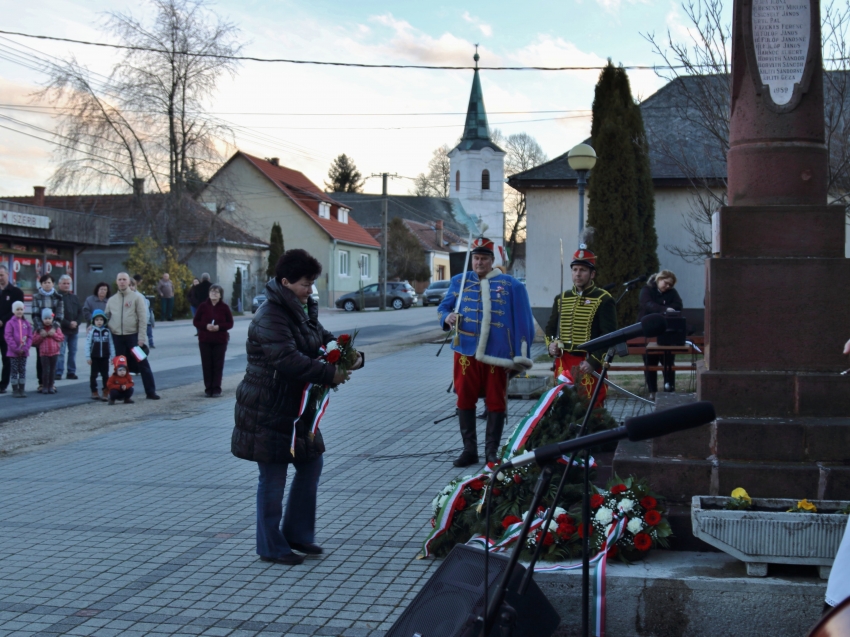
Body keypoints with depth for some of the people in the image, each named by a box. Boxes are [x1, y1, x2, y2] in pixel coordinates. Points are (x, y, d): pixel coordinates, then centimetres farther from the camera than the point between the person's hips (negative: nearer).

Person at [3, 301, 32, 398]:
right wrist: (16, 349, -15)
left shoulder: (26, 323, 6)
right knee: (14, 371, 2)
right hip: (13, 352, -3)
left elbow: (30, 337, 5)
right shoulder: (10, 323, -5)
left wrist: (25, 348, -9)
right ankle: (15, 390, 7)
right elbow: (8, 337, -11)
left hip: (24, 352, 3)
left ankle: (21, 390, 13)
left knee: (22, 370, 7)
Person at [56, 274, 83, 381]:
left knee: (73, 352, 8)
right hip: (61, 330, -6)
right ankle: (58, 373, -4)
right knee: (60, 352, -7)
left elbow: (80, 312, 13)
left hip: (74, 329, 6)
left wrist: (76, 322, -5)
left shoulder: (75, 297, 16)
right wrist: (68, 324, -16)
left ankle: (71, 372, 14)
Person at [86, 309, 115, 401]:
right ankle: (94, 392, 15)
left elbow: (111, 344, 5)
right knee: (94, 375, 6)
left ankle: (105, 393, 9)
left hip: (105, 357, 2)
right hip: (95, 357, -2)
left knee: (105, 375, 3)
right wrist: (88, 357, -8)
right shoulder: (92, 331, -4)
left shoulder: (107, 331, 2)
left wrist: (113, 356, 3)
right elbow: (88, 344, -5)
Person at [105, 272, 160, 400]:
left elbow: (143, 319, -6)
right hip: (117, 337, 4)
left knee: (143, 364, -1)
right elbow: (106, 318, 17)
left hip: (133, 335, -4)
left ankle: (150, 391, 4)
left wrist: (141, 337, -12)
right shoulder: (112, 300, 11)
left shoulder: (136, 297, -2)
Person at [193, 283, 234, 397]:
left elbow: (230, 323, 1)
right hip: (205, 340, 1)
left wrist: (219, 327, -17)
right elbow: (196, 321, 2)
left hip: (220, 341, -1)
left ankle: (216, 389, 6)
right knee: (207, 365, 2)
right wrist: (206, 326, -16)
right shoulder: (203, 306, 0)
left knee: (218, 365, 0)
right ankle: (208, 389, 9)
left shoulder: (224, 307, -1)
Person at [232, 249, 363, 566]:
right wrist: (330, 374, -30)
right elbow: (289, 360, -32)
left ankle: (297, 534, 30)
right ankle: (271, 548, 14)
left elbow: (324, 338, 15)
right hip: (267, 412, -10)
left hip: (296, 407, 10)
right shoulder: (270, 317, -21)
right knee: (273, 478, 1)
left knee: (311, 466, 16)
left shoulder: (304, 310, 10)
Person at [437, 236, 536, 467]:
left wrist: (520, 357, -2)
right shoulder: (459, 281, 11)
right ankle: (469, 449, 14)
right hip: (466, 351, 2)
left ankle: (492, 450, 13)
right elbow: (443, 308, 15)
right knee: (465, 400, 4)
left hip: (497, 353, -2)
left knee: (496, 402, 3)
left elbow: (522, 321, 3)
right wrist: (447, 317, -11)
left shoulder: (510, 285, 4)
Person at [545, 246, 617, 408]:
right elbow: (550, 327, 24)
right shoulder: (561, 299, 13)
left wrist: (594, 362, -17)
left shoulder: (604, 300, -3)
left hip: (590, 367, -5)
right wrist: (551, 344, 2)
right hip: (563, 364, 5)